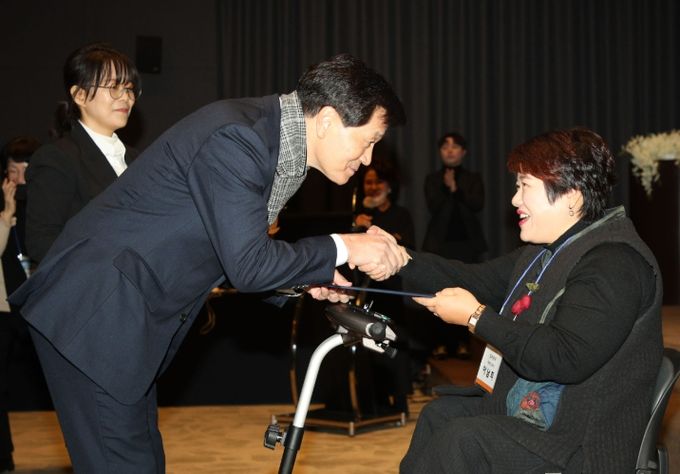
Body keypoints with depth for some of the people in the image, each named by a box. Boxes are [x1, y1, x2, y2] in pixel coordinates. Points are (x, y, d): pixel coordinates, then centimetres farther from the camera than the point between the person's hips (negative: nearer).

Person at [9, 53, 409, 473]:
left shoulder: (276, 142, 7)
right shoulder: (235, 137, -23)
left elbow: (238, 252, 15)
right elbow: (248, 265, -25)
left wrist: (307, 275, 2)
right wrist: (341, 248, -15)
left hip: (132, 321, 10)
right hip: (95, 313, -10)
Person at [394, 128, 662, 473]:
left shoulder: (614, 263, -22)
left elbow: (565, 359, -30)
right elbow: (476, 281, 14)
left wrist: (475, 317, -22)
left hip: (586, 446, -10)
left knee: (465, 438, -20)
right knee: (440, 413, 10)